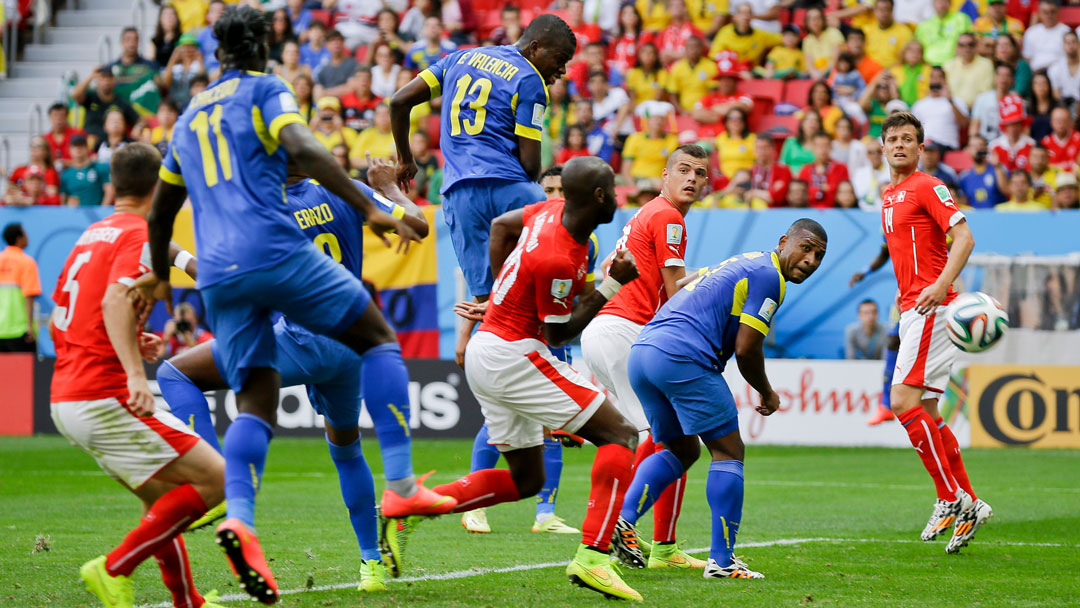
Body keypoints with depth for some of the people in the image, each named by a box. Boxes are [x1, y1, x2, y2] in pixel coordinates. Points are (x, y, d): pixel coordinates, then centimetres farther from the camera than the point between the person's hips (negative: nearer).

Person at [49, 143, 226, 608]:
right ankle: (114, 569, -10)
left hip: (64, 400, 9)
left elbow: (57, 321, 22)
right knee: (217, 481, -7)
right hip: (104, 398, -9)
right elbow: (115, 300, -25)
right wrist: (135, 373, -34)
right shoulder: (141, 234, -7)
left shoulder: (91, 235, 18)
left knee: (164, 496, 21)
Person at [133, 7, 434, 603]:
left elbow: (160, 210, 35)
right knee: (378, 337, 8)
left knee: (255, 400, 3)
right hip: (276, 252, -5)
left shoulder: (189, 118, 26)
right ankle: (401, 485, -4)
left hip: (217, 276, 5)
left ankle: (239, 518, -24)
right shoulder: (265, 91, 7)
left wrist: (159, 275, 51)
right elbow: (303, 150, -13)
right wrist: (368, 208, -17)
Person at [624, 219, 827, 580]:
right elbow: (746, 349, -7)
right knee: (728, 452, 2)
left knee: (682, 450, 22)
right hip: (683, 357, -9)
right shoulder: (768, 275, -3)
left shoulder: (739, 263, 25)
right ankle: (721, 560, -1)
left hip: (641, 351, 9)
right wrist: (767, 394, 9)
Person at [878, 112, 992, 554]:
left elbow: (964, 238, -17)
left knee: (903, 399, -17)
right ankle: (969, 504, 13)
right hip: (912, 311, 10)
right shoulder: (890, 196, 20)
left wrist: (940, 285, -30)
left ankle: (950, 498, -12)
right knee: (924, 410, 8)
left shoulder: (927, 187, -7)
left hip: (932, 308, -10)